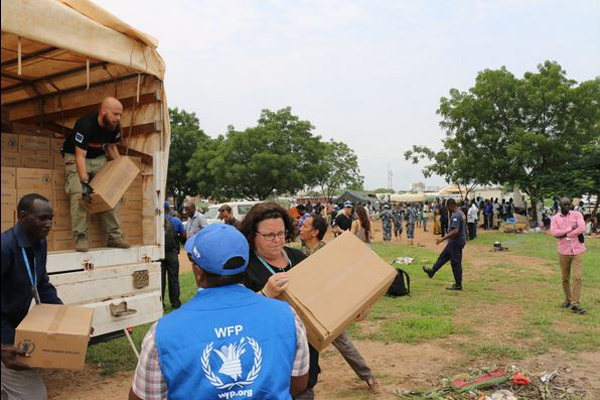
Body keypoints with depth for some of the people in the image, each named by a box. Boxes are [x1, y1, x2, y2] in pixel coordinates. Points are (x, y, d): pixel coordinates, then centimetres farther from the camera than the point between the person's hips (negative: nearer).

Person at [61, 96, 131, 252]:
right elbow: (80, 156, -33)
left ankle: (114, 237, -4)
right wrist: (85, 183, -42)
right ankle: (80, 237, -17)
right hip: (75, 157, -5)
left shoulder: (114, 127, -11)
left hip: (99, 158, 5)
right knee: (79, 194, -22)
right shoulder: (85, 124, -30)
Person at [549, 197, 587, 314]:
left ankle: (575, 304, -5)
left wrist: (565, 235, -15)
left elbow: (582, 228, -18)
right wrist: (570, 228, -19)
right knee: (565, 278, 11)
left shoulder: (577, 214, -1)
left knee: (578, 277, -8)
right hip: (564, 251, 1)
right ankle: (568, 299, 30)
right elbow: (553, 232, -15)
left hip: (578, 251, -1)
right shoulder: (554, 218, 1)